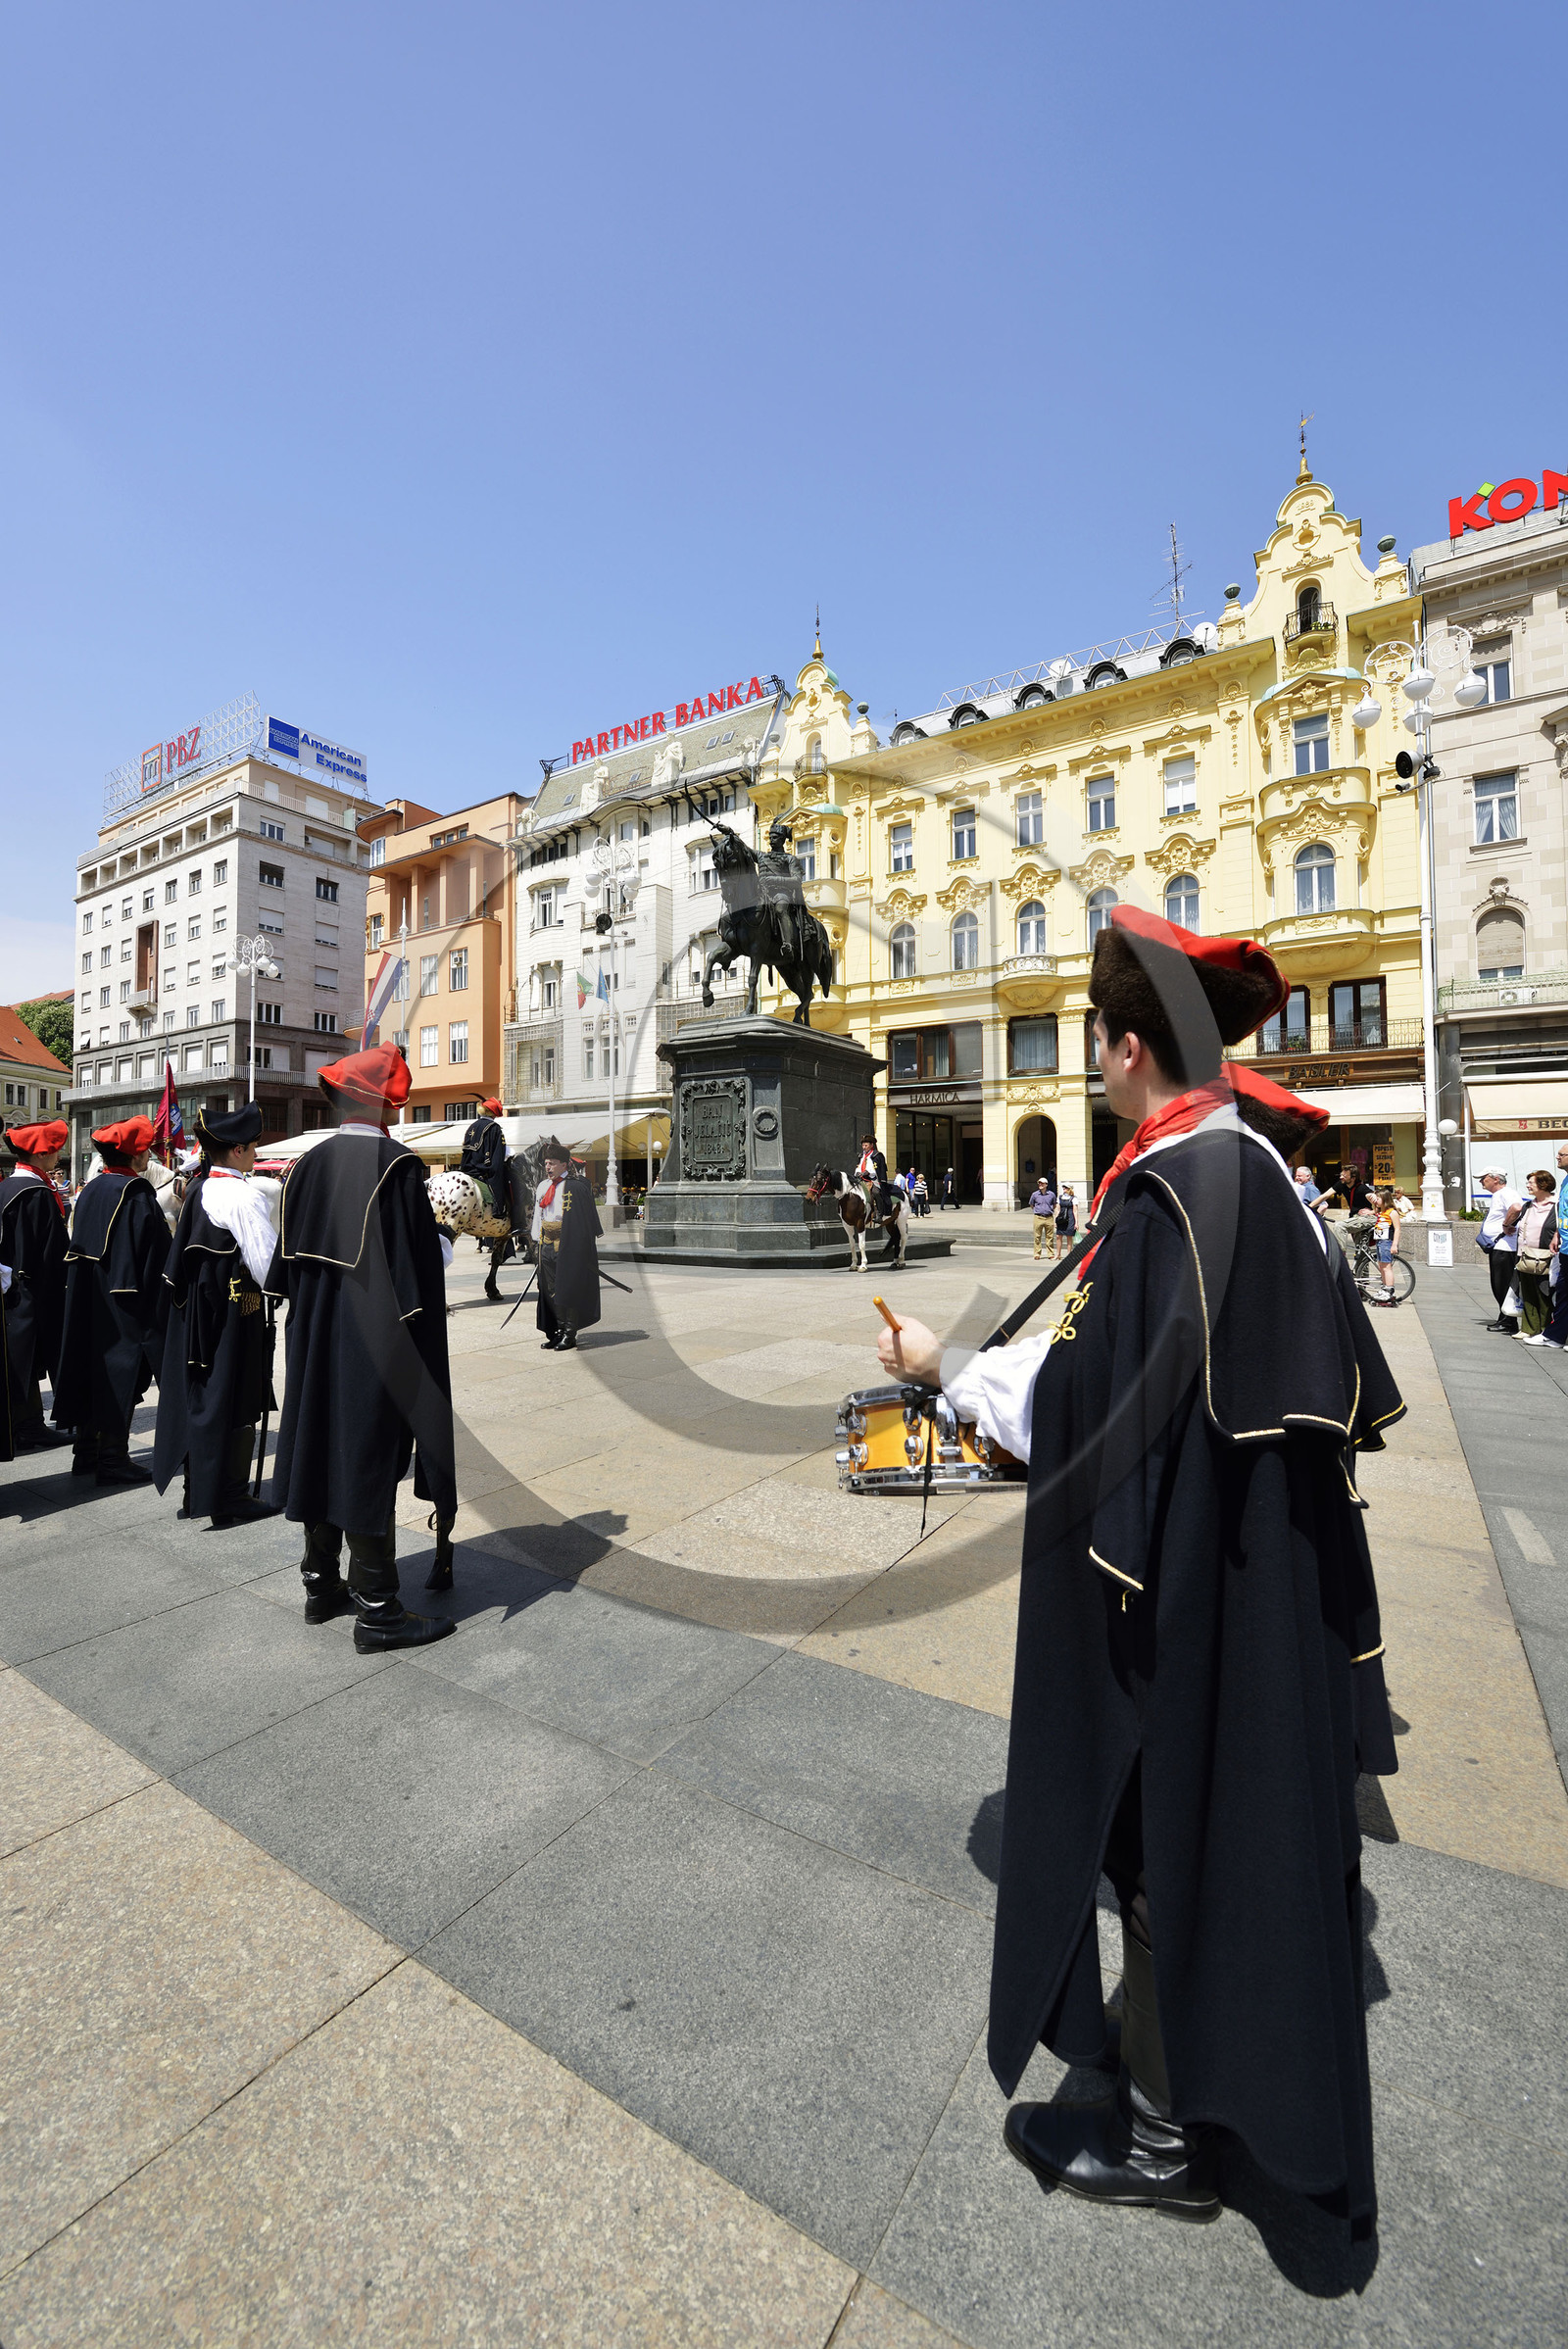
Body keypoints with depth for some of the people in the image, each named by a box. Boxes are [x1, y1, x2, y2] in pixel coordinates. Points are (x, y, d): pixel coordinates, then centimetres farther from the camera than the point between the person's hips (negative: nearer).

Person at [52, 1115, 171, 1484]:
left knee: (91, 1366, 14)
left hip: (87, 1301, 8)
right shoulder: (137, 1193, -16)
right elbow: (158, 1251, -16)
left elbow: (78, 1244, 15)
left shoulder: (90, 1190, 8)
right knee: (121, 1372, -1)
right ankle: (113, 1459, 5)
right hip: (125, 1303, -8)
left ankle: (86, 1452, 23)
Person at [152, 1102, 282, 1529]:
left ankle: (196, 1492, 30)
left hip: (195, 1313, 9)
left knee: (199, 1398, 17)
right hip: (235, 1316, -9)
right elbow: (268, 1265, -22)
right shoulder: (243, 1196, -19)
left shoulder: (197, 1190, 8)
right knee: (233, 1404, 1)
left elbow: (184, 1258, 14)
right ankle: (229, 1503, 11)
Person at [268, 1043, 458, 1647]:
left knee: (323, 1447, 17)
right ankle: (376, 1609, 10)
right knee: (370, 1461, 0)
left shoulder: (308, 1165, 4)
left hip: (314, 1340, 7)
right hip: (376, 1345, -7)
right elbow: (421, 1264, -17)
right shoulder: (397, 1165, -15)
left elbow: (288, 1262, 10)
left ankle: (321, 1584, 31)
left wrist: (312, 1311, 19)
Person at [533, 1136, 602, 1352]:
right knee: (550, 1290, 10)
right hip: (548, 1245, 7)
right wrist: (539, 1241, 14)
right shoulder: (543, 1187, 11)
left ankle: (569, 1335, 7)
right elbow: (538, 1217, 18)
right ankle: (559, 1331, 20)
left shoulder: (575, 1187, -11)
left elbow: (587, 1221, -11)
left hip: (568, 1245, -7)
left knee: (568, 1289, -2)